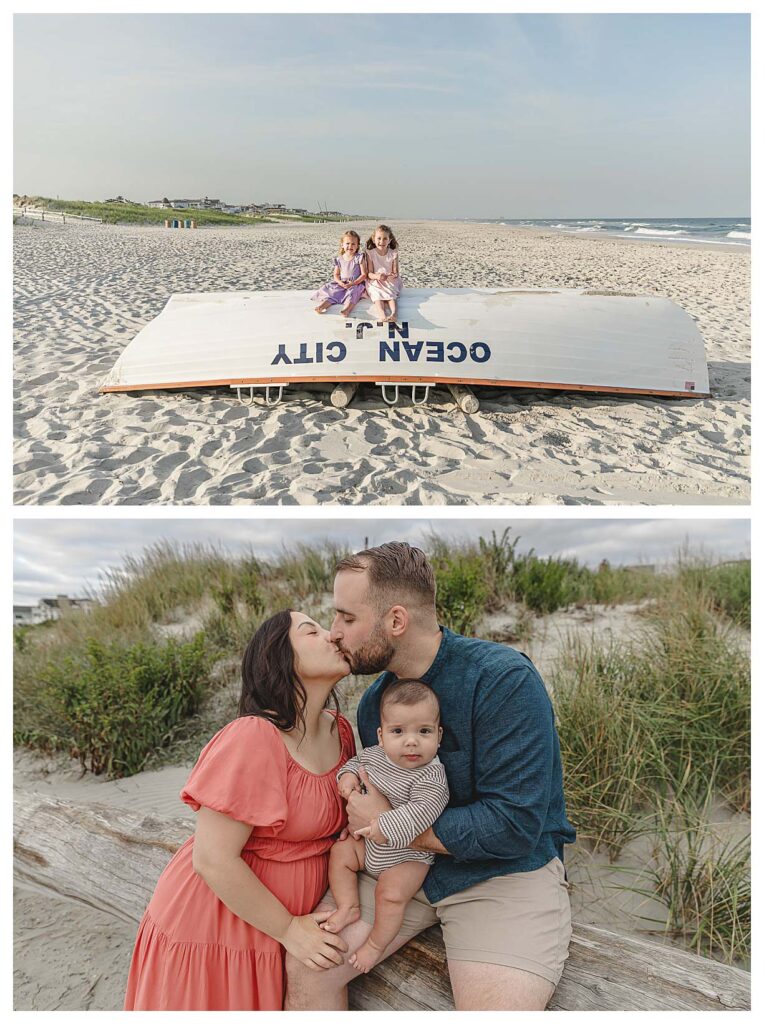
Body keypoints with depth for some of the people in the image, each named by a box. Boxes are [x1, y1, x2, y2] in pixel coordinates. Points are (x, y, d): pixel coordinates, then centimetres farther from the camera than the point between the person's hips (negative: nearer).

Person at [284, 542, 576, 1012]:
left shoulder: (504, 679, -21)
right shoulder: (374, 700, 3)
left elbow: (514, 825, -24)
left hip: (506, 870, -5)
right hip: (401, 864, 6)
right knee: (304, 969, -8)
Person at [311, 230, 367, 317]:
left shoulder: (359, 258, -3)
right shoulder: (339, 259, 7)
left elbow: (364, 274, -7)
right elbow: (336, 275, 10)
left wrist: (354, 283, -20)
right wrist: (341, 283, -12)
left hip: (356, 284, -4)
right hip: (342, 284, 4)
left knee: (352, 292, -34)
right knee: (332, 292, -20)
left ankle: (346, 309, -59)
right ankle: (322, 306, -40)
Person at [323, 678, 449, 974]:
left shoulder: (431, 777, -28)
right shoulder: (374, 754, -8)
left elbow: (420, 813, -39)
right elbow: (356, 761, 12)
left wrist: (385, 827, -42)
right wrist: (348, 775, -9)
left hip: (408, 854, -7)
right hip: (369, 843, 7)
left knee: (390, 893, -19)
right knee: (340, 853, 4)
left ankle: (377, 944, 5)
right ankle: (348, 907, 12)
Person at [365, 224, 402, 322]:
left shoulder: (393, 253, 1)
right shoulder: (370, 253, -1)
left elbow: (395, 272, 1)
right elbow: (369, 273, -4)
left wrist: (393, 275, -25)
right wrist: (377, 276, -26)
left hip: (390, 282, 1)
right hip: (375, 282, -1)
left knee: (391, 296, -28)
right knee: (378, 296, -31)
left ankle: (393, 314, -55)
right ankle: (382, 314, -58)